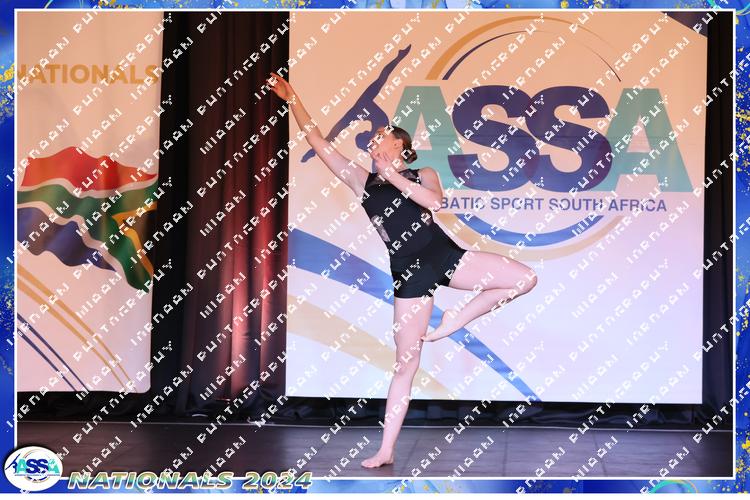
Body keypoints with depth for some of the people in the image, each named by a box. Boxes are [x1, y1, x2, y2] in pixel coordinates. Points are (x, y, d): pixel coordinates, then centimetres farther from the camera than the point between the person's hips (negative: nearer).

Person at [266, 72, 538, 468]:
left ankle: (454, 322, 0)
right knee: (405, 365, -2)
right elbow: (318, 143, 10)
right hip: (408, 273, -1)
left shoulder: (423, 175, 13)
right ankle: (386, 450, 6)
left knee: (525, 279, -13)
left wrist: (394, 176, -9)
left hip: (444, 254, 1)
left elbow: (434, 201, -11)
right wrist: (291, 99, 8)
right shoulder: (361, 181, 14)